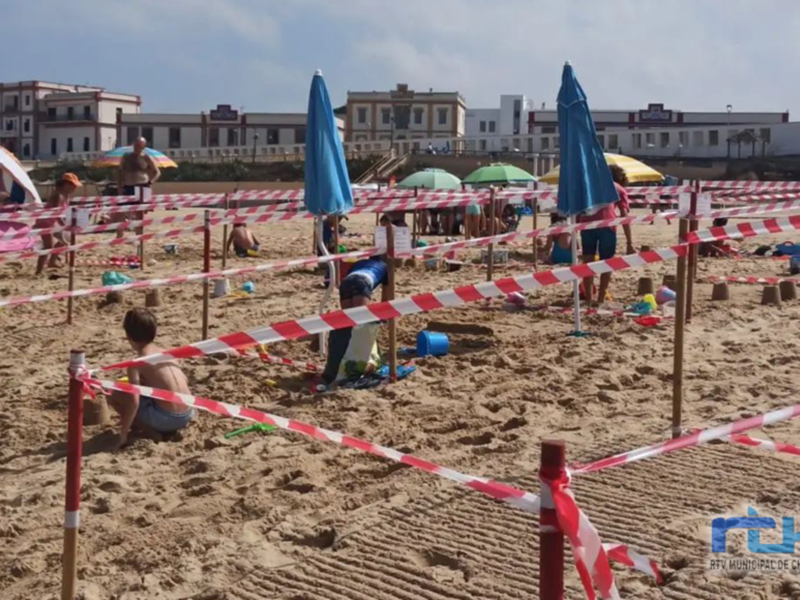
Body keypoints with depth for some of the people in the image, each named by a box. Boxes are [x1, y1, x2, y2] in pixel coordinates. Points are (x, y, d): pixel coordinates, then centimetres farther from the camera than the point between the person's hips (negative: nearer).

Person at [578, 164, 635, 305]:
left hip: (587, 222, 2)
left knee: (588, 262, 13)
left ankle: (588, 299, 13)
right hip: (606, 224, -2)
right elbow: (624, 217, 8)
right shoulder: (619, 189, 21)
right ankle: (601, 299, 14)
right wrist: (629, 243, 4)